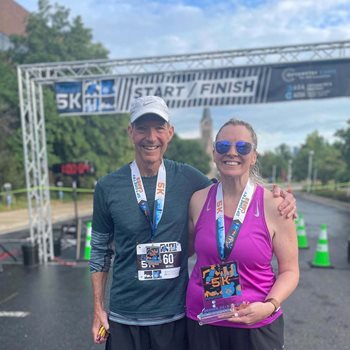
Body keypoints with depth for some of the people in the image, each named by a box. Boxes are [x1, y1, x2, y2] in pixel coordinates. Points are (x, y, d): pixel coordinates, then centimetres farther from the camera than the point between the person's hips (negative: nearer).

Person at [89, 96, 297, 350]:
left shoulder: (187, 178, -6)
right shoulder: (108, 187, -6)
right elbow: (101, 250, 4)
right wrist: (98, 309, 5)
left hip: (175, 316, 1)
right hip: (124, 318, 0)